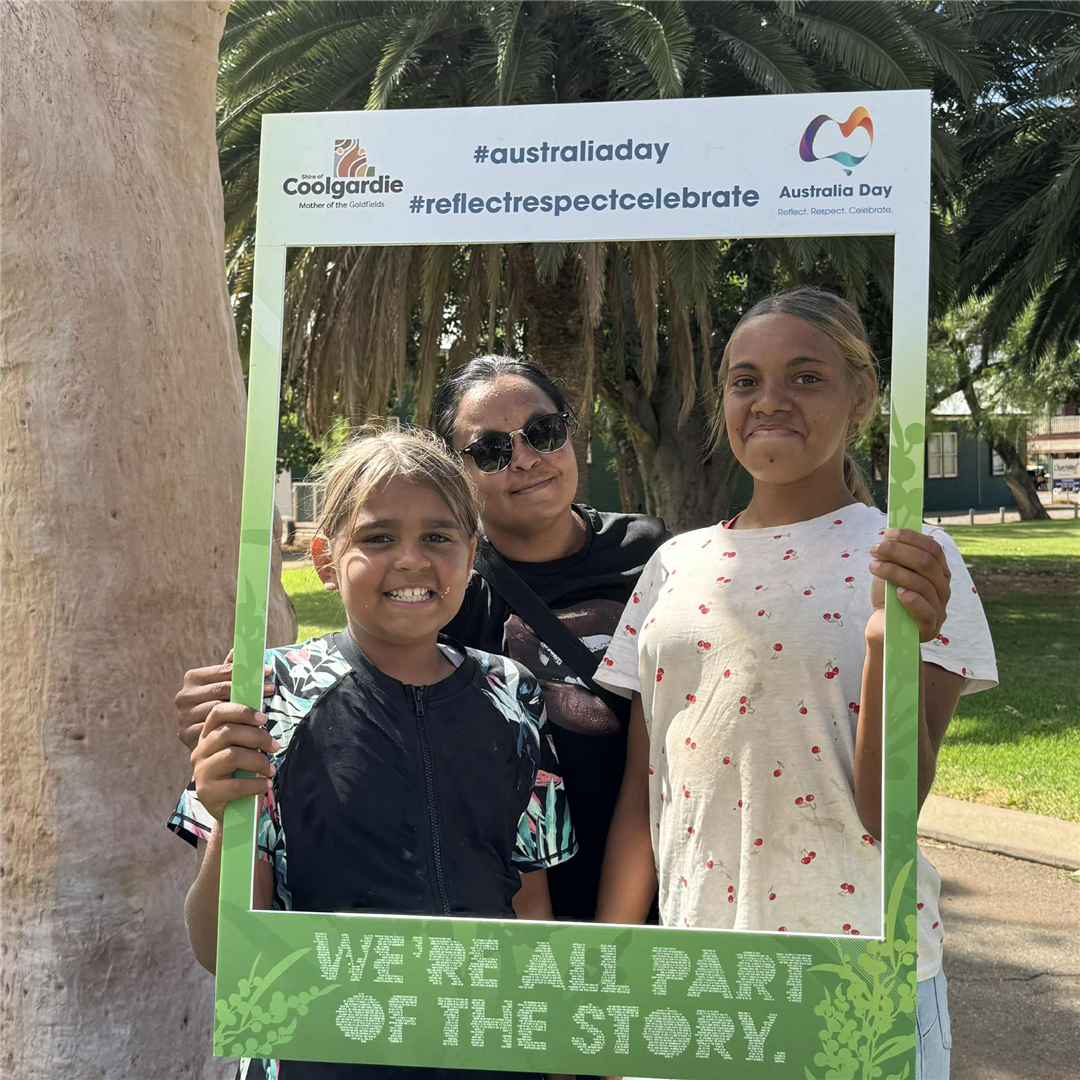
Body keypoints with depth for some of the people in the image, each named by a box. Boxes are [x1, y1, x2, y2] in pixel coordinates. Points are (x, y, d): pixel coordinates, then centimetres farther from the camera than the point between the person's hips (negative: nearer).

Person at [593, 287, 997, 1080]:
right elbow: (641, 792, 6)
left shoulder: (908, 559, -7)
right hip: (688, 962, 4)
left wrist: (891, 644, -26)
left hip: (858, 980, -3)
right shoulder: (677, 566, 4)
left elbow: (889, 814, -12)